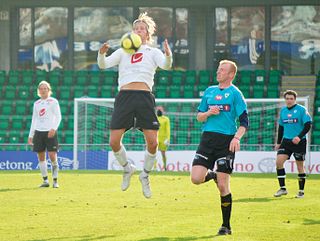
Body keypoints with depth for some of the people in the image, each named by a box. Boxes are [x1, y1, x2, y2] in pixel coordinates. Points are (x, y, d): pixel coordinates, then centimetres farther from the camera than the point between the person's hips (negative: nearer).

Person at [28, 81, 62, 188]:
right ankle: (45, 181, 9)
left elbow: (58, 117, -3)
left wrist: (54, 128, -18)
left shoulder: (53, 101, 2)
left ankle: (55, 181, -3)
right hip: (38, 132, 5)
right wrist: (30, 135, 15)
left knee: (52, 156, -11)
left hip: (50, 132, -5)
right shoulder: (36, 104, 15)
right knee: (41, 157, 3)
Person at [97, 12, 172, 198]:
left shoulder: (153, 52, 15)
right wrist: (101, 54, -16)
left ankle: (145, 175, 14)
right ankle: (127, 169, 19)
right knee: (114, 141, -9)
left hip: (145, 98, -1)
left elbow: (166, 65, -5)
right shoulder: (123, 52, 19)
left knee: (153, 142, -11)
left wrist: (168, 55, -28)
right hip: (125, 97, 1)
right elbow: (104, 65, 6)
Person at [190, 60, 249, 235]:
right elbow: (199, 117, 18)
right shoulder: (209, 91, 14)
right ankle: (212, 175, 26)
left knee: (223, 186, -5)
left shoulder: (235, 93, 0)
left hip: (226, 141, -4)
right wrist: (208, 113, -4)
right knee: (196, 178, -9)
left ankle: (226, 226, 7)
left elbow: (244, 121, -4)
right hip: (207, 139, 4)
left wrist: (237, 138, -20)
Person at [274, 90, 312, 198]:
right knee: (279, 161, -11)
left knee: (300, 166, 2)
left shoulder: (301, 110, -6)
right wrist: (278, 142, 15)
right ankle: (282, 188, -2)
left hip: (299, 142, -4)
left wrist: (299, 137, -23)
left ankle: (301, 191, 13)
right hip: (286, 141, 4)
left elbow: (308, 125, -11)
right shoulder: (283, 110, 10)